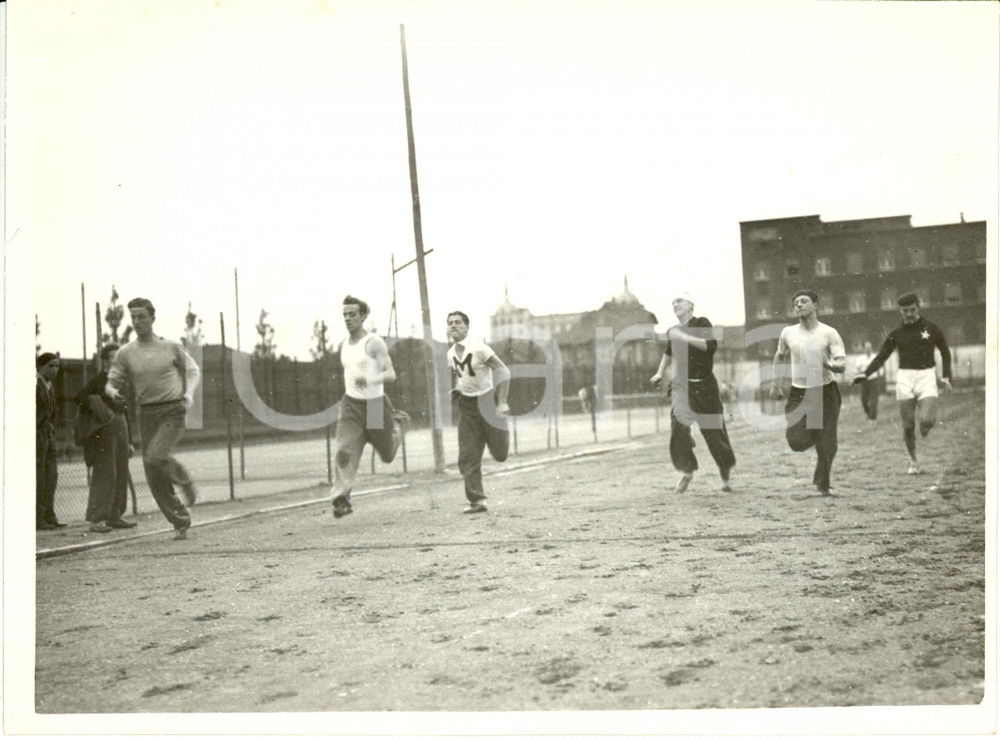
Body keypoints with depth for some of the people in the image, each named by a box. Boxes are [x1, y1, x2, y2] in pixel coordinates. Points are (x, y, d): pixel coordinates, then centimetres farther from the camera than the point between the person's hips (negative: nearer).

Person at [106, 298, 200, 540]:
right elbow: (111, 382, 9)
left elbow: (193, 370, 15)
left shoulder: (171, 347, 3)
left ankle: (186, 482, 6)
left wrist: (189, 393, -2)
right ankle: (181, 521, 14)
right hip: (146, 413, 3)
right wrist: (113, 392, -14)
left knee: (156, 457, -25)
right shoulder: (125, 353, 5)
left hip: (172, 411, -3)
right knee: (154, 477, 1)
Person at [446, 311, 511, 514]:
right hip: (467, 404, 5)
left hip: (487, 400, -5)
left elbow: (503, 371, -15)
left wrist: (502, 402, -20)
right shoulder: (451, 354, 4)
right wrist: (457, 390, 1)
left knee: (500, 454, 3)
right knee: (467, 457, -5)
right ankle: (477, 500, -2)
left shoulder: (478, 348, -16)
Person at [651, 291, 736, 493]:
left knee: (714, 430, 2)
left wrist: (685, 338, -23)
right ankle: (686, 471, -9)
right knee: (678, 423, -19)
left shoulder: (701, 323, -3)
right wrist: (660, 373, 25)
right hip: (681, 384, 3)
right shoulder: (673, 332, 11)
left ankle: (726, 475, 21)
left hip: (704, 385, -3)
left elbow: (712, 345, -20)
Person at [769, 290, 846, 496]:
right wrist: (774, 383, 17)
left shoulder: (829, 333, -5)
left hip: (825, 392, -2)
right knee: (797, 442, -10)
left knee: (827, 445, -2)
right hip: (799, 393, 2)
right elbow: (779, 356, 21)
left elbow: (842, 365, -10)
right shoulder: (788, 333, 2)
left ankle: (822, 483, 21)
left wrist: (829, 364, -31)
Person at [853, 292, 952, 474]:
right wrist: (865, 374, -6)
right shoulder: (896, 333, 6)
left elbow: (945, 353, 14)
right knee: (908, 425, -2)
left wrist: (946, 377, 5)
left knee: (927, 420, -19)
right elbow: (881, 357, 9)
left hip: (926, 376, -1)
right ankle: (914, 462, 15)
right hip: (905, 377, 1)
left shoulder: (931, 328, 4)